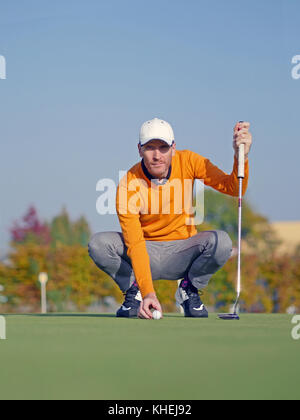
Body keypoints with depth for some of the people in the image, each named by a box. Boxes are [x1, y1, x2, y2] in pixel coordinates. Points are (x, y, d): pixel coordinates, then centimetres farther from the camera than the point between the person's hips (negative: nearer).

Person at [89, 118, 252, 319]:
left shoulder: (187, 161, -12)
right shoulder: (128, 185, -21)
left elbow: (233, 188, -15)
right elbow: (135, 245, -29)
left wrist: (241, 156, -35)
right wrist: (148, 292, -41)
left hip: (182, 255, 2)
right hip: (146, 254, -1)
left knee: (221, 241, -29)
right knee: (98, 244, -29)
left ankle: (189, 289, -1)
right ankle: (134, 290, -1)